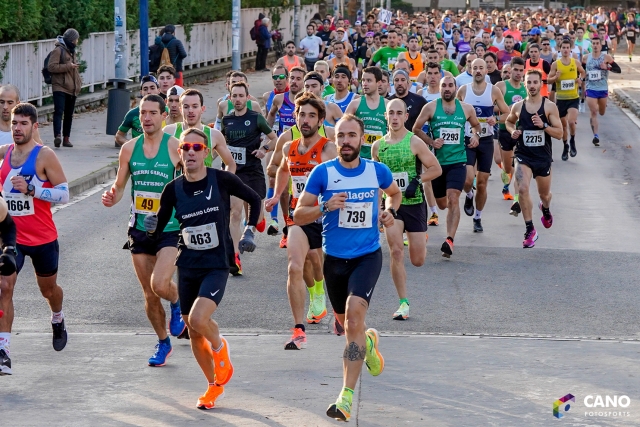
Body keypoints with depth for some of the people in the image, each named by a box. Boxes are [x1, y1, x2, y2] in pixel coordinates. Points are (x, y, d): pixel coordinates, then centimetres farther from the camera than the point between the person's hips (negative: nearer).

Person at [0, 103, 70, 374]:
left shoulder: (45, 156, -13)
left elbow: (64, 194, -16)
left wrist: (31, 189, -26)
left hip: (43, 237, -2)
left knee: (48, 288, 18)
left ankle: (58, 320, 52)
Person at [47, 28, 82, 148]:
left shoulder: (71, 51, 21)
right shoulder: (58, 50, -7)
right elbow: (51, 67, -18)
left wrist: (79, 81, 19)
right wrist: (68, 66, -19)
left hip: (72, 89, 9)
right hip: (60, 87, -9)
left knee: (69, 114, 10)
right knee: (59, 111, -20)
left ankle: (66, 138, 15)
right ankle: (57, 136, -32)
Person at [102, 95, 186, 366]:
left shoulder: (175, 147, -8)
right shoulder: (129, 148, 4)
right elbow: (120, 186, 11)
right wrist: (111, 197, -11)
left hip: (170, 229, -4)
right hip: (140, 229, 4)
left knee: (159, 284, -22)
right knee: (149, 295, 9)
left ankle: (177, 303, 13)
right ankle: (163, 342, 29)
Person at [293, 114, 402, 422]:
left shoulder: (377, 171, -2)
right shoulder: (323, 172, -6)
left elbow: (395, 193, 20)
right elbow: (298, 215, -4)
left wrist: (390, 210, -1)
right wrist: (325, 207, -22)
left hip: (368, 256, -2)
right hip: (335, 258, 2)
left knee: (354, 314, -22)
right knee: (345, 321, 17)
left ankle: (347, 396, -23)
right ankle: (368, 341, 56)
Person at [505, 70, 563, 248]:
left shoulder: (550, 107, -6)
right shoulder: (518, 107, 0)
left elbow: (559, 133, -8)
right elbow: (509, 121, 21)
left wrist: (543, 125, -24)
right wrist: (512, 131, 0)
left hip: (543, 156, 0)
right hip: (523, 155, 0)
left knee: (544, 194, 17)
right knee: (523, 189, -22)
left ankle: (545, 208, 56)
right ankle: (530, 230, -14)